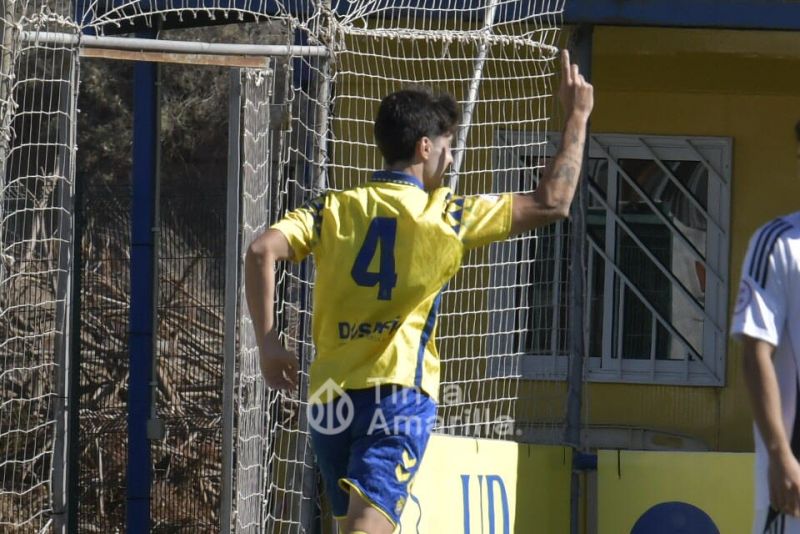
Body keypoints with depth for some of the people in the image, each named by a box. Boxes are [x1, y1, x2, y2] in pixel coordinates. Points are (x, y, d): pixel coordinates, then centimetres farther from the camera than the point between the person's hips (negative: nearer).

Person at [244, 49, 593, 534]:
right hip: (398, 394, -5)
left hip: (331, 398, 5)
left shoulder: (335, 209, 8)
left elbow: (262, 252, -7)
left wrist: (269, 343, -2)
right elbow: (552, 204, 3)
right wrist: (577, 117, 13)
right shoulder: (444, 216, -1)